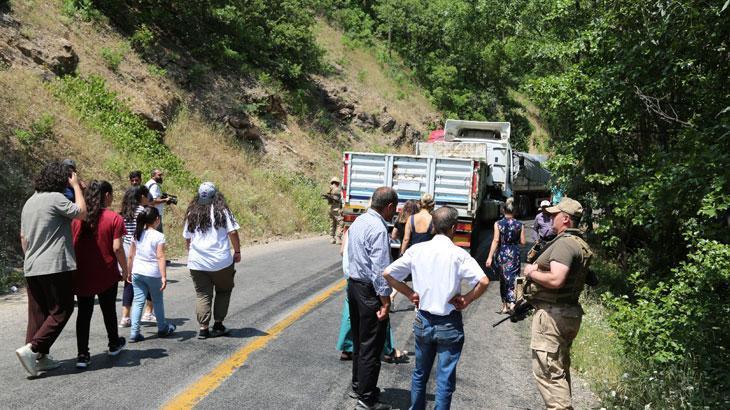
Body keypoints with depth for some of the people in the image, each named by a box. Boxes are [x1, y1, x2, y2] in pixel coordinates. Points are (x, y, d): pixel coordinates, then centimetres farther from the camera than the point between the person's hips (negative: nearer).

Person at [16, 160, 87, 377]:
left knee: (38, 312, 11)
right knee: (61, 311, -1)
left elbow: (23, 237, 19)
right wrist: (76, 186, -1)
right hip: (55, 266, -8)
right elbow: (81, 212, -9)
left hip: (31, 268, 9)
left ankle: (40, 356, 14)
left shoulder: (30, 202, 16)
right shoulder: (56, 198, -11)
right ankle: (32, 349, -11)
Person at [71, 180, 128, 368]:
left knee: (84, 313, 7)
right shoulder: (114, 218, -10)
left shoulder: (77, 218, 1)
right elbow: (117, 248, -13)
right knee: (109, 310, 16)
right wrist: (125, 269, -2)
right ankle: (114, 344, 35)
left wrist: (76, 267, 13)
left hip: (82, 274, 2)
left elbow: (71, 244, 3)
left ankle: (83, 355, 2)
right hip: (106, 275, -2)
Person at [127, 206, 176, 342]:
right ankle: (162, 328, 28)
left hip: (137, 272, 4)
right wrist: (164, 276, -14)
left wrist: (129, 271, 19)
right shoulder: (159, 236, -11)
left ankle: (134, 332, 1)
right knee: (157, 301, 12)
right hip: (153, 274, -4)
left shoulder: (137, 235, 5)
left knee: (138, 301, 6)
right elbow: (160, 257, -15)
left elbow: (131, 256, 8)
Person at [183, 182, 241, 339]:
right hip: (221, 261, -2)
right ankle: (218, 325, 15)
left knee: (203, 295, 7)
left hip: (197, 263, 3)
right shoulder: (222, 211, -2)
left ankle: (203, 328, 1)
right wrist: (237, 252, 3)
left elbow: (187, 238, 13)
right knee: (223, 291, 16)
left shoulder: (192, 213, 8)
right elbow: (233, 232, -7)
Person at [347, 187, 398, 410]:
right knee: (371, 347, 1)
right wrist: (385, 301, -19)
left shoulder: (358, 222, 8)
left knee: (359, 339, 21)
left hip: (353, 284, 9)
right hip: (369, 291, -9)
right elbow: (380, 269, -23)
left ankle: (358, 385, 35)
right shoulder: (378, 229, -21)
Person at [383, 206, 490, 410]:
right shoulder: (458, 254, -14)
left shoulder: (417, 250, -4)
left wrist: (411, 294, 5)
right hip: (449, 324, -4)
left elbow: (387, 274, -2)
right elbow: (483, 282, -24)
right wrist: (466, 300, -8)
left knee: (420, 373, 21)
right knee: (445, 379, 8)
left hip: (423, 321, 4)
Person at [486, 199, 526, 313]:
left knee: (503, 279, 14)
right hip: (514, 254, 0)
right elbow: (522, 242, 0)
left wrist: (490, 257, -8)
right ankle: (512, 302, -18)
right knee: (512, 278, 3)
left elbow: (496, 241, -10)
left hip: (502, 254, 0)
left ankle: (505, 305, 22)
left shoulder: (498, 224, -7)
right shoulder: (519, 225, -2)